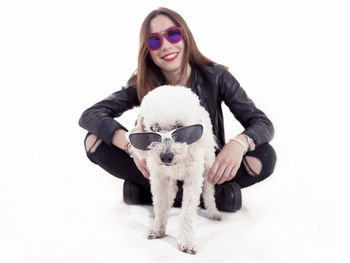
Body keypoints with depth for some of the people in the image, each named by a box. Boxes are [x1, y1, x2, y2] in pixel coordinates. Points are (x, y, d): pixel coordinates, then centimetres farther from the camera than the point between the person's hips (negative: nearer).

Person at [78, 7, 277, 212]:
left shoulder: (215, 77, -12)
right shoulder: (141, 84, -10)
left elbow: (263, 123, -15)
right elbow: (90, 115, -19)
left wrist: (239, 142, -39)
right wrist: (132, 144, -38)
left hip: (206, 168, -1)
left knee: (265, 156, -28)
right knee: (94, 140, -19)